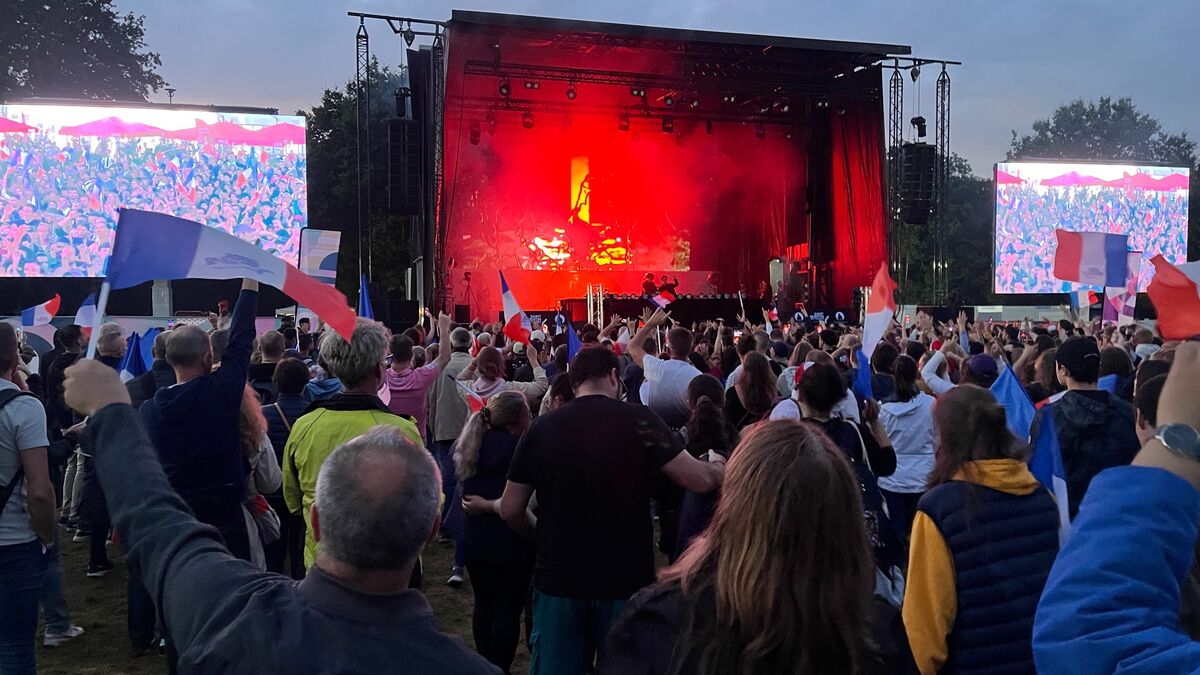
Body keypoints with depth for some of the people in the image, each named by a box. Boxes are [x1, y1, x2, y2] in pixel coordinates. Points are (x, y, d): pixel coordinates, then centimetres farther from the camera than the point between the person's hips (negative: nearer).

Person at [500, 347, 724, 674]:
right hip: (626, 580, -1)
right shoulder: (638, 420, -8)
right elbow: (701, 480, -9)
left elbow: (510, 510, 3)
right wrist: (718, 467, 14)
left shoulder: (541, 427, -2)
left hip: (558, 579, 2)